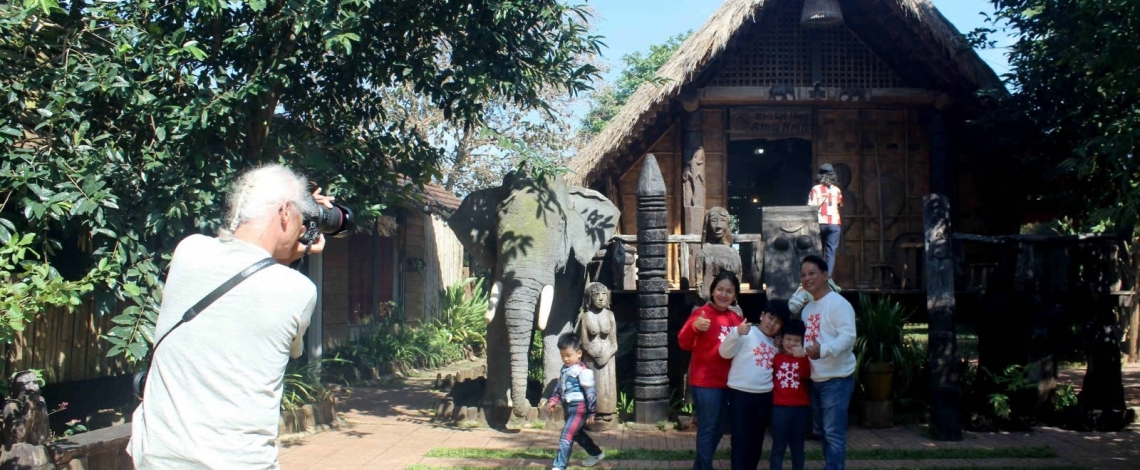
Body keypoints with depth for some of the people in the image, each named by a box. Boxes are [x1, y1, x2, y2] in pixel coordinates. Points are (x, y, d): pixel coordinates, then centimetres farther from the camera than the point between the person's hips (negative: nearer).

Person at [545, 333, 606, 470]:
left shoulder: (582, 371, -17)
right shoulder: (564, 369, 9)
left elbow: (590, 392, -16)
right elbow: (559, 388, 20)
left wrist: (591, 413, -13)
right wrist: (553, 400, 6)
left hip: (578, 409, -9)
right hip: (568, 408, 9)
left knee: (566, 436, -12)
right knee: (577, 434, 23)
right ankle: (596, 454, 42)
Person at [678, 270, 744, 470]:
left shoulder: (736, 318, 8)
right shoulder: (702, 313, -12)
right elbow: (684, 344, -22)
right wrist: (694, 327, -41)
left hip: (727, 382, 8)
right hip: (705, 382, -8)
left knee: (719, 428, 18)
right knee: (707, 430, -4)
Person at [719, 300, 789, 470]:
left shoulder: (777, 344, 14)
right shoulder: (747, 333, -6)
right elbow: (725, 353, -16)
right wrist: (736, 333, -31)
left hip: (765, 396, 6)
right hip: (740, 393, -6)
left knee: (756, 440, 13)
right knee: (741, 439, -5)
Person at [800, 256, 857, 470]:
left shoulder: (838, 303, -12)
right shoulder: (807, 308, 16)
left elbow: (848, 336, -23)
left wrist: (823, 350, -37)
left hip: (837, 378, -9)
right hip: (815, 379, 9)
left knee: (834, 433, -9)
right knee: (825, 432, 14)